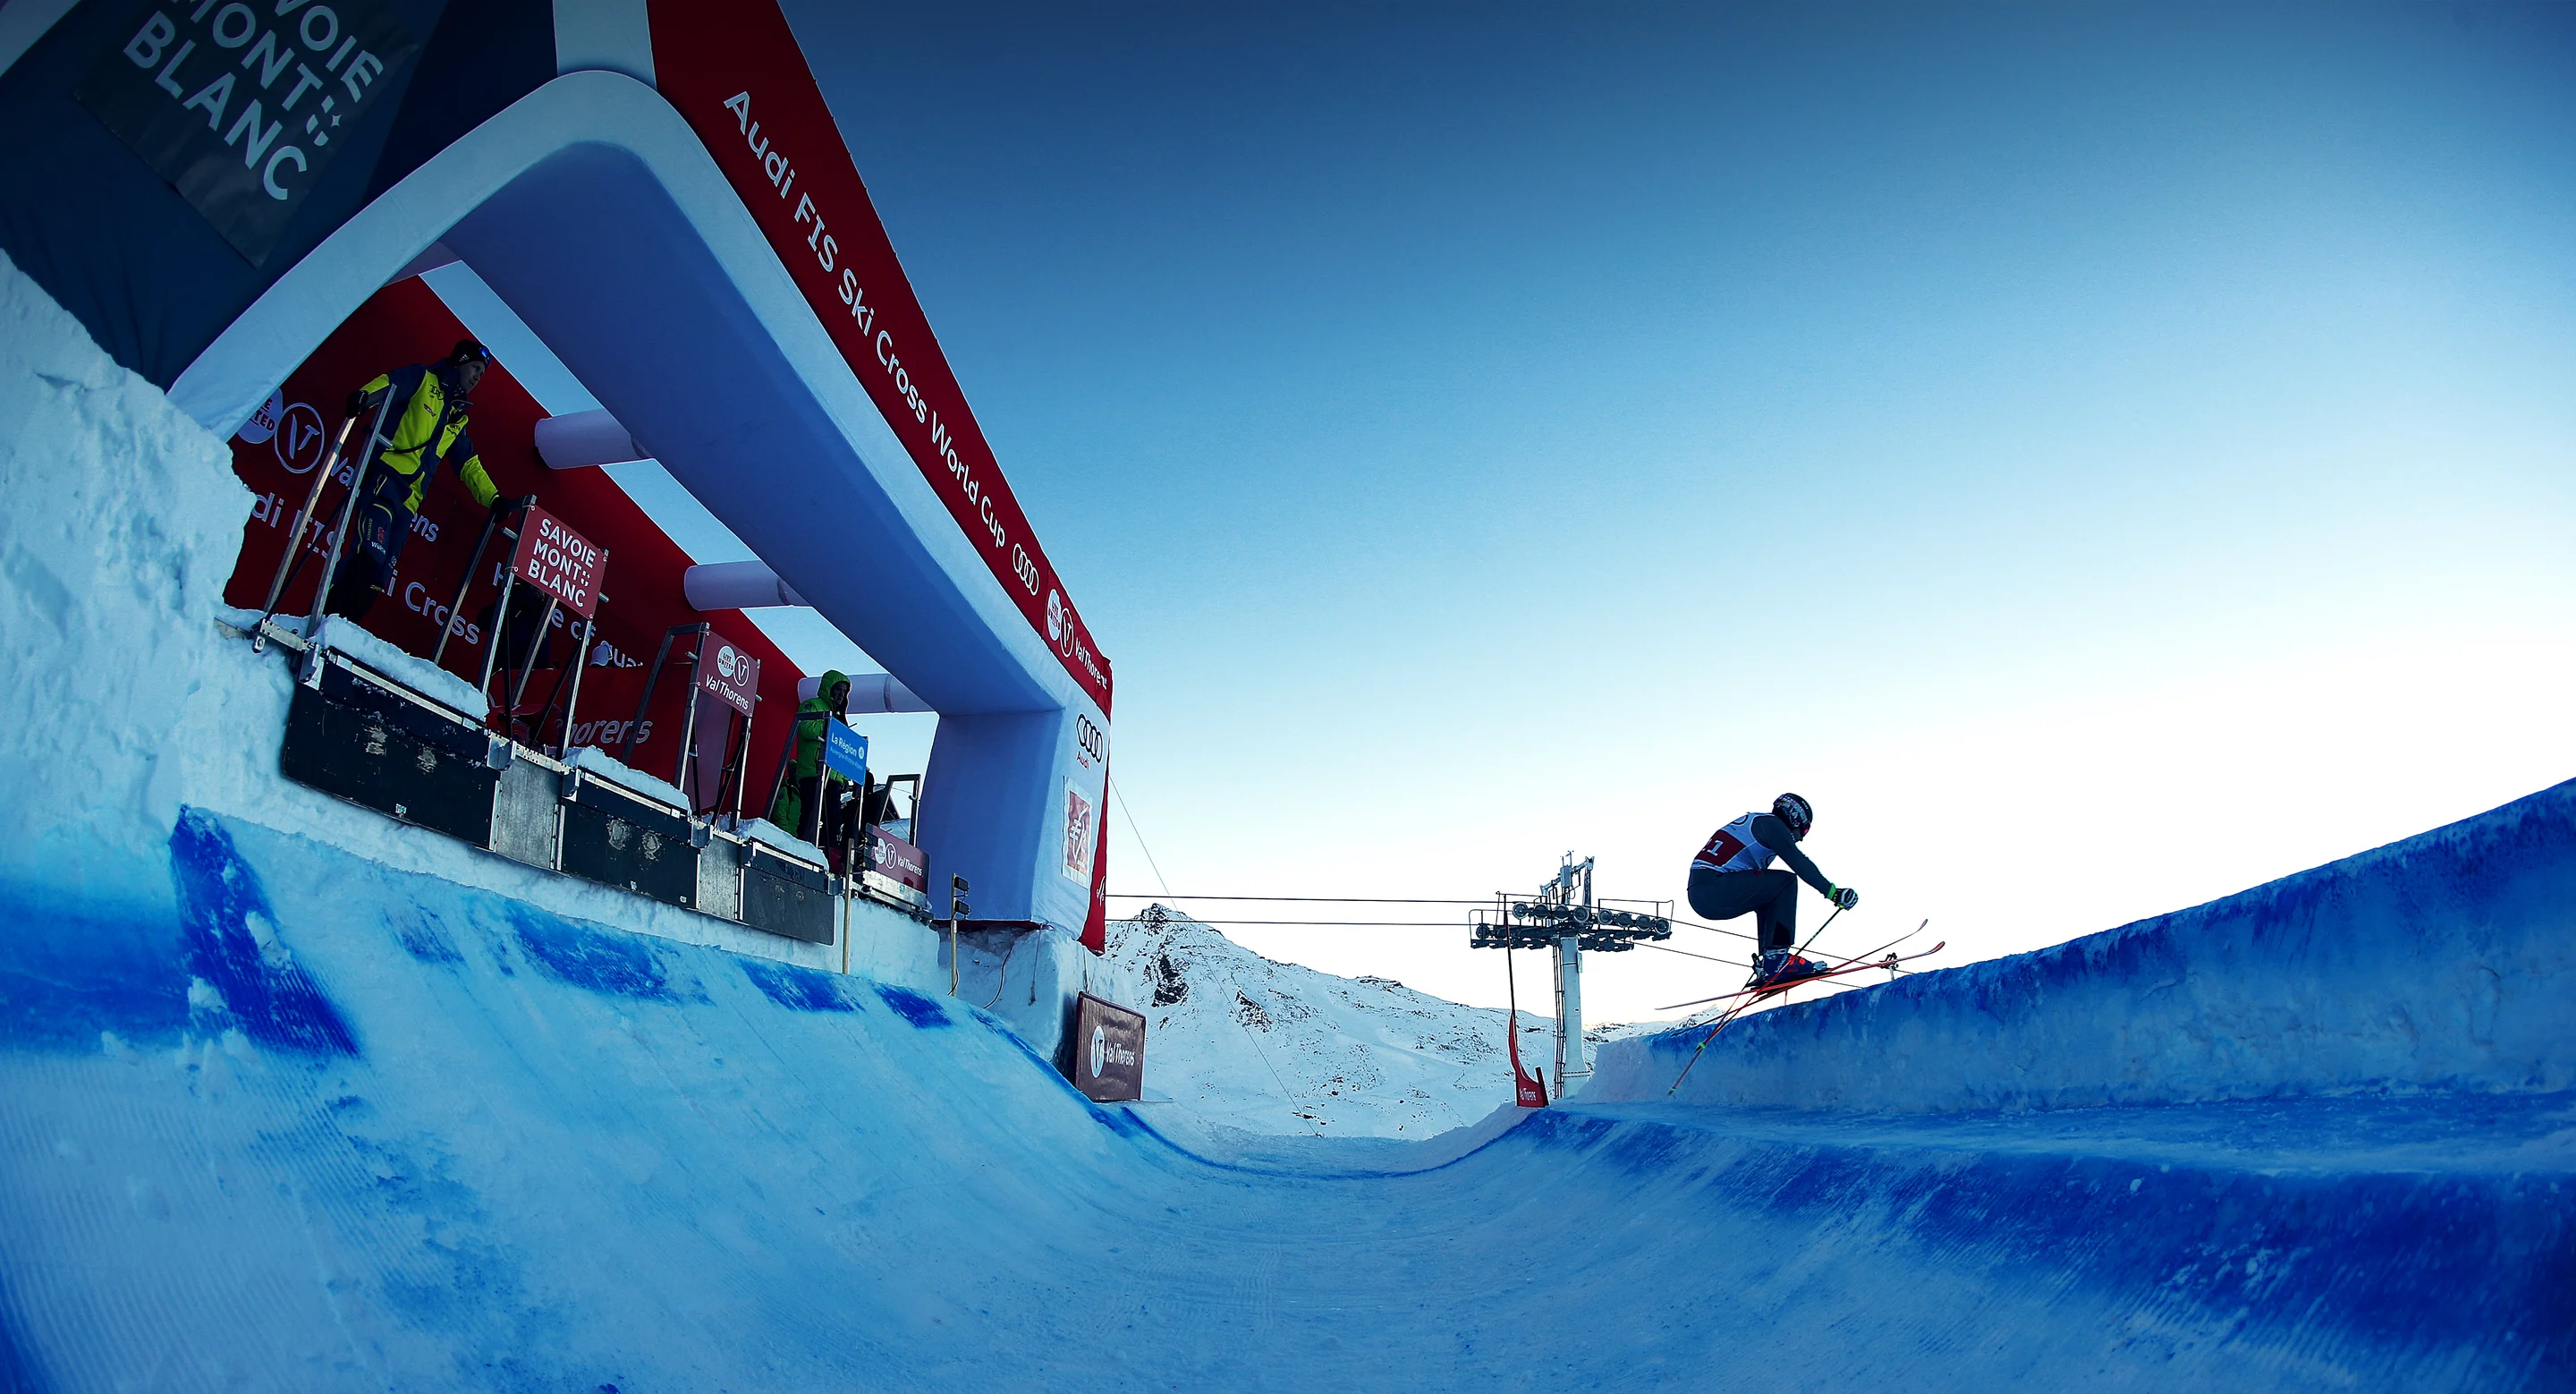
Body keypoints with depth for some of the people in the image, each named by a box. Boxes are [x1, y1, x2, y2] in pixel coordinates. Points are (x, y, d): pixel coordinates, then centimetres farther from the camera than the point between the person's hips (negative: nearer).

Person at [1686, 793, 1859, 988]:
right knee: (1786, 882, -2)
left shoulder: (1752, 821, 29)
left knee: (1768, 893, 26)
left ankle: (1768, 965, 16)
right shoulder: (1771, 824, 2)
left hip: (1698, 896, 10)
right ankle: (1777, 958, -5)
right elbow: (1799, 863, -9)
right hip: (1716, 892, -10)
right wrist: (1833, 892, -5)